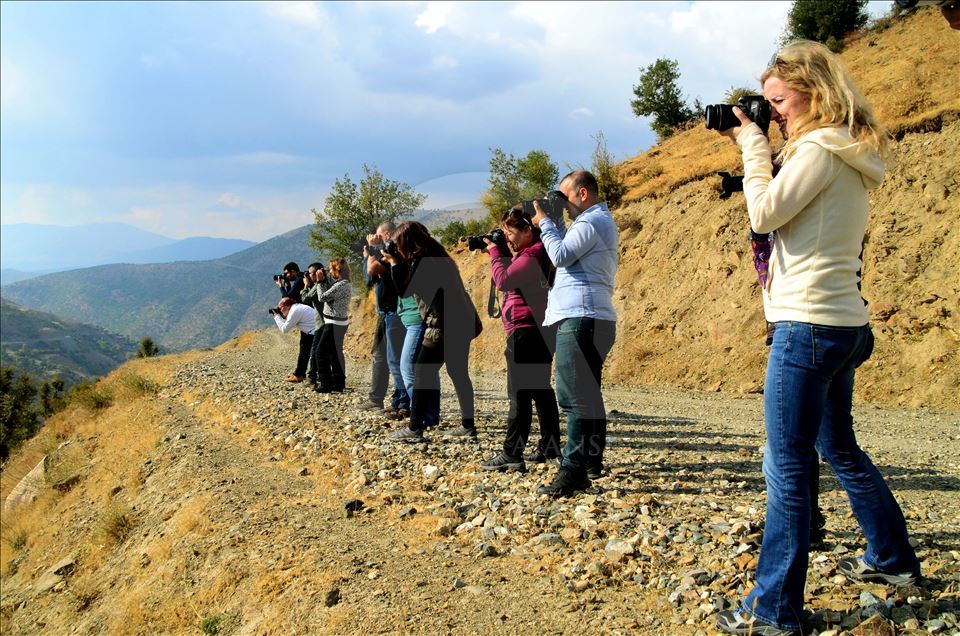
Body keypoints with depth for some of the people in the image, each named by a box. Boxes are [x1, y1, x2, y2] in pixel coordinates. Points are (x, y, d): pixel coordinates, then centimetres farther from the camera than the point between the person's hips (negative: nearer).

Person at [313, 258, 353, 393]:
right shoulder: (346, 284, 11)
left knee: (321, 351, -4)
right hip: (340, 322, 10)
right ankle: (338, 383, 19)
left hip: (334, 323, -10)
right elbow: (329, 296, 12)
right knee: (336, 353, 15)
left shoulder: (340, 285, -20)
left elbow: (322, 298, -18)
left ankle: (326, 383, -3)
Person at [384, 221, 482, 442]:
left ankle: (414, 428, -1)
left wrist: (394, 264, 6)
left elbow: (404, 291, -4)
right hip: (462, 321, 9)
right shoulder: (437, 255, 17)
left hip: (443, 325, -9)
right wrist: (400, 264, 20)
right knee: (458, 373, 15)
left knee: (422, 373, -2)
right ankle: (467, 425, 18)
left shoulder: (420, 260, -10)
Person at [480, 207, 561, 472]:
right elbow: (512, 280, 22)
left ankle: (512, 454, -10)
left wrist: (495, 253, -7)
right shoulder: (536, 253, 17)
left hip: (526, 331, -11)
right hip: (539, 331, 11)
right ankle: (550, 446, 21)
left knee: (519, 391, -10)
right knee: (540, 388, 14)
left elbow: (504, 281, -21)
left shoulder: (532, 254, -15)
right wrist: (500, 252, 11)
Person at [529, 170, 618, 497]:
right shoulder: (601, 221, 24)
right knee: (588, 394, 17)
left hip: (580, 318, -11)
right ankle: (592, 461, 25)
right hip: (593, 318, 11)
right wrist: (554, 223, 14)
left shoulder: (592, 221, -8)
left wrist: (545, 223, -2)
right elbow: (568, 254, 23)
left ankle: (574, 472, -14)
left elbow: (561, 255, -15)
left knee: (574, 397, -13)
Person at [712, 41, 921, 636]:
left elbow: (765, 212, -15)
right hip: (843, 324, 10)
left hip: (809, 325, -10)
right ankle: (892, 557, 39)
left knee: (787, 467, -6)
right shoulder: (850, 152, 17)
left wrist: (754, 144, -4)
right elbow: (789, 212, 18)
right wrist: (754, 144, 11)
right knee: (839, 447, 24)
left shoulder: (819, 148, -12)